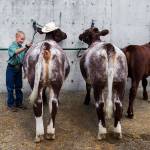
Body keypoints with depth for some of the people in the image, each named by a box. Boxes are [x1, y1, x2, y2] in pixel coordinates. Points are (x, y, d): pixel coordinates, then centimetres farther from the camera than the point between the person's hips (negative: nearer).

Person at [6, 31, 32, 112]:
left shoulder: (22, 47, 5)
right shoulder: (12, 46, -13)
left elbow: (24, 57, 8)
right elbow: (16, 52, -36)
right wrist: (26, 47, -44)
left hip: (19, 69, 6)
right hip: (11, 69, -6)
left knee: (18, 87, 13)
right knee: (10, 87, 2)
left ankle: (19, 103, 24)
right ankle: (10, 104, 12)